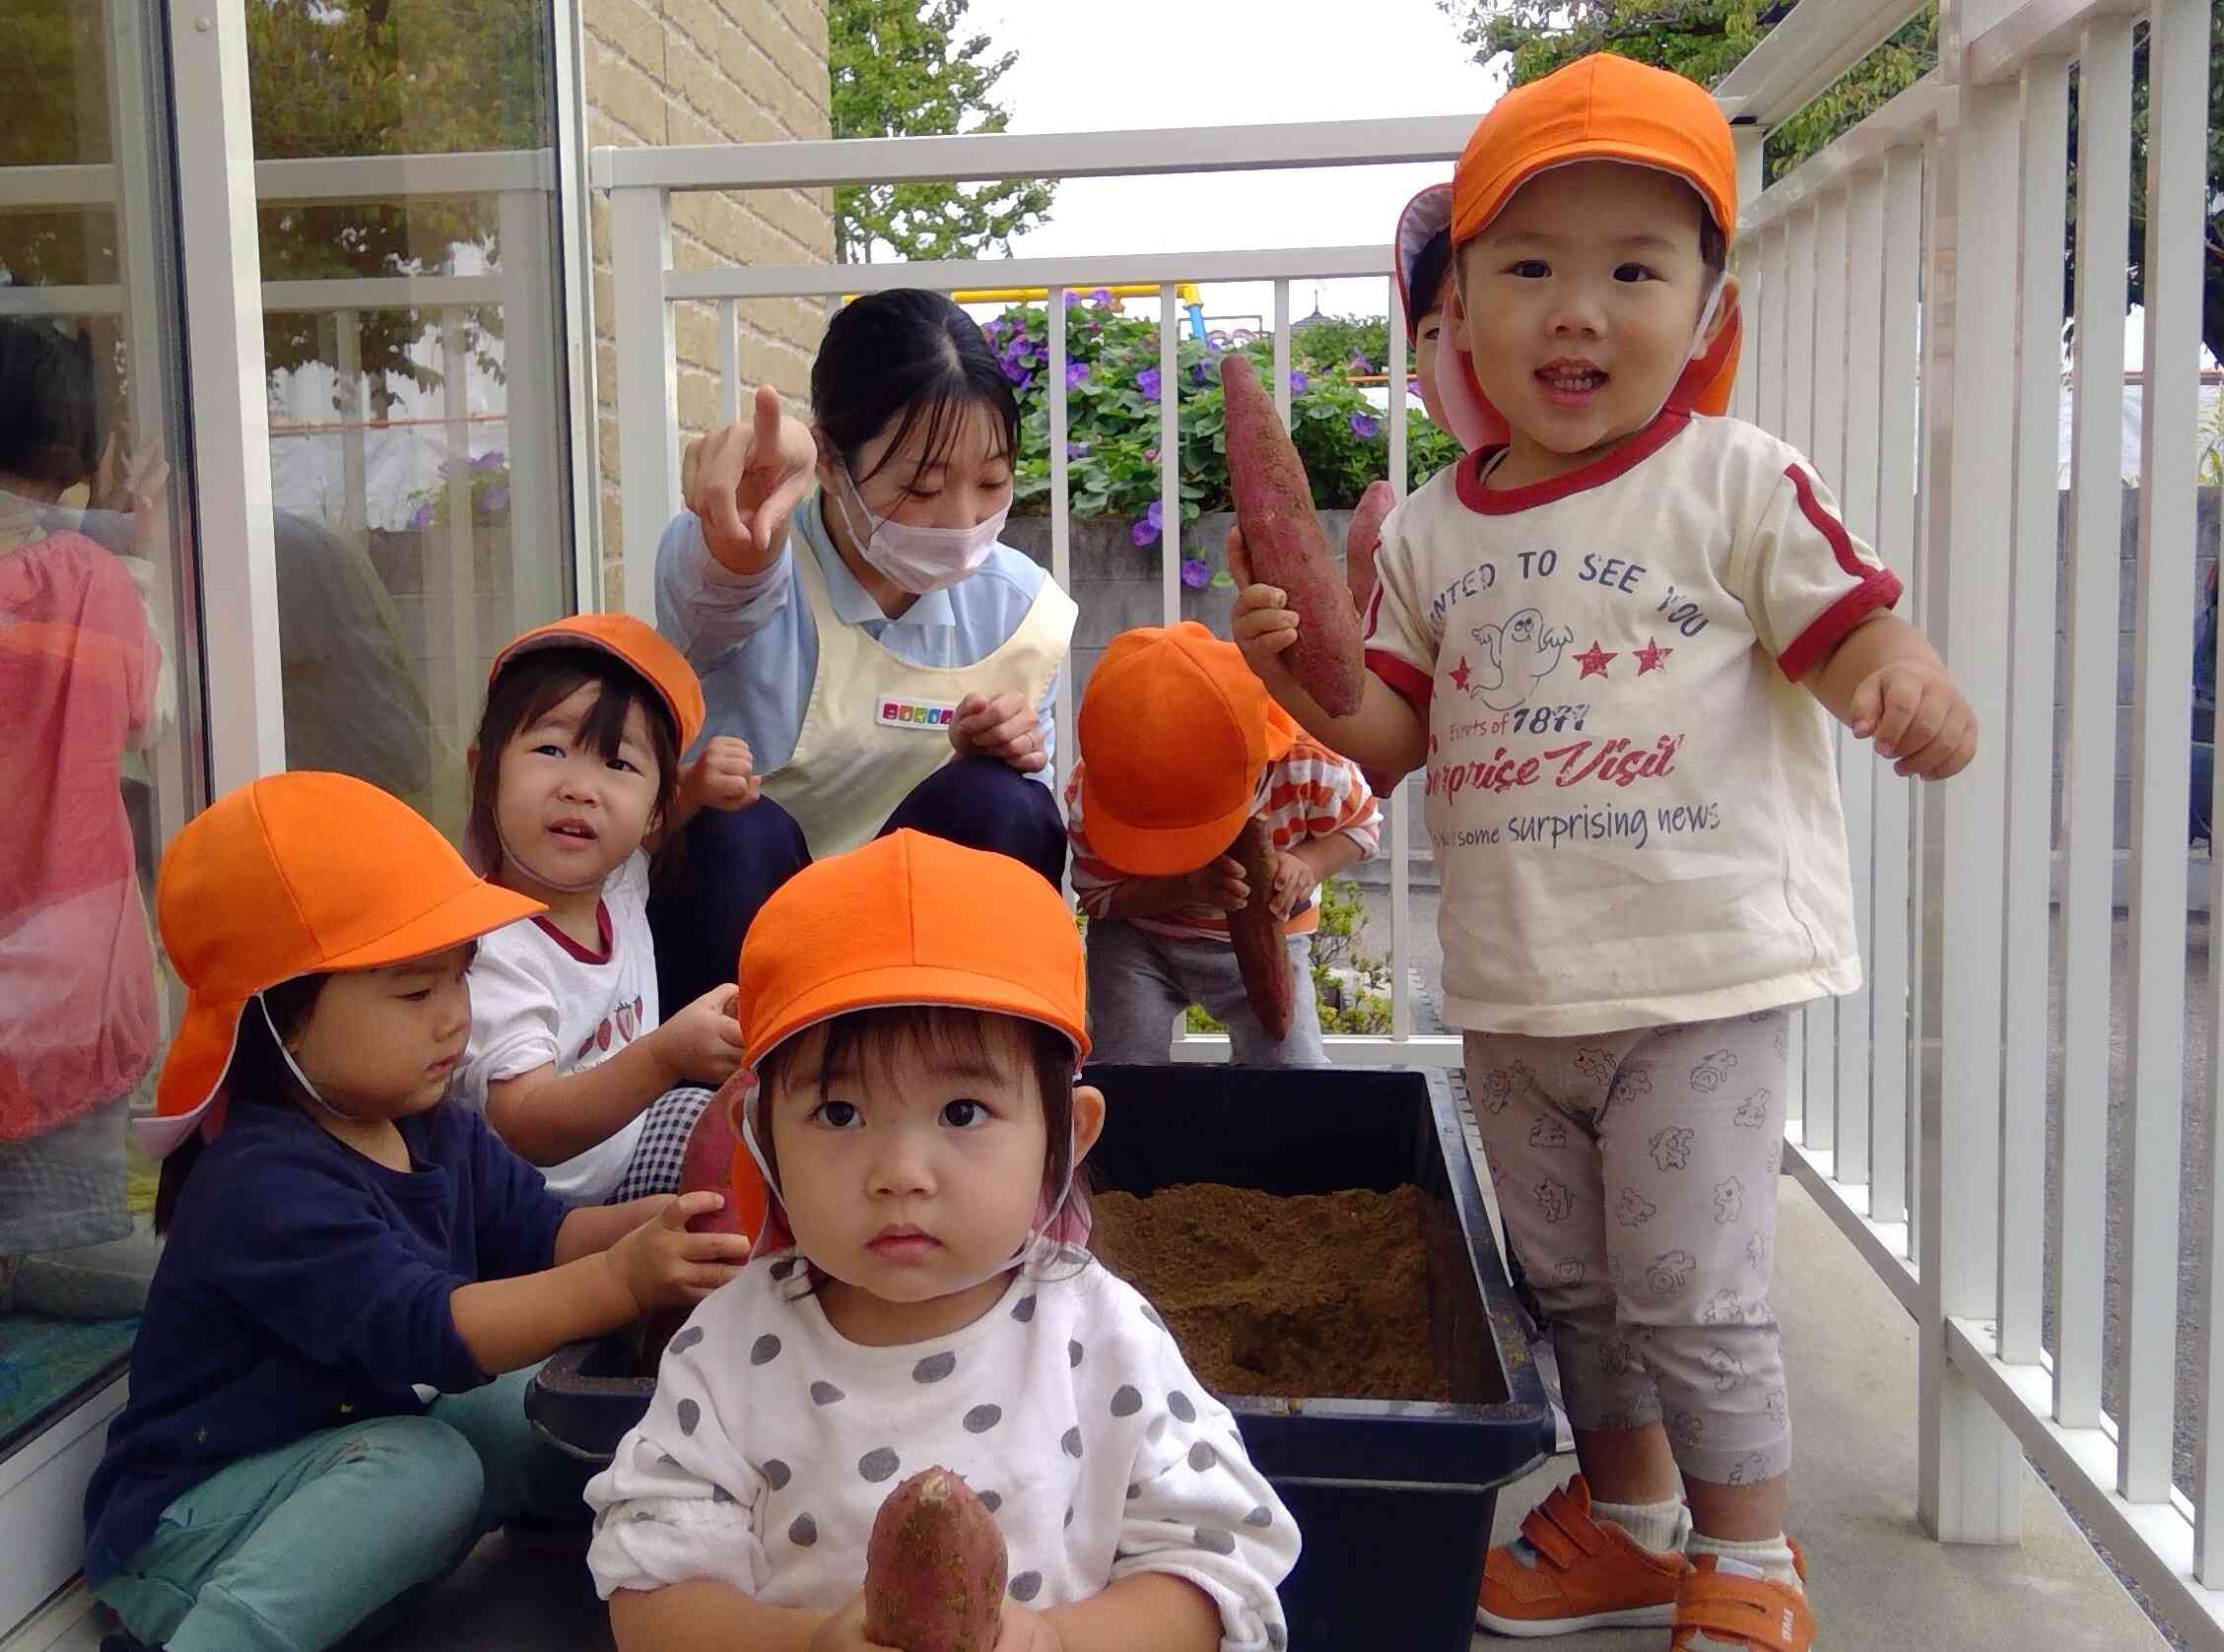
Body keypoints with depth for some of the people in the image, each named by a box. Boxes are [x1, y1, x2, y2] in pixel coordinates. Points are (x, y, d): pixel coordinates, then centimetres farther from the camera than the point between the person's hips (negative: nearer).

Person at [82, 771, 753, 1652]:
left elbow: (540, 1234, -5)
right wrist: (621, 1279, -46)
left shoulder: (435, 1132, 0)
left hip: (364, 1450, 8)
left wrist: (658, 1221, -25)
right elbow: (427, 1332, -37)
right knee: (428, 1466, -31)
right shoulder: (265, 1184, -28)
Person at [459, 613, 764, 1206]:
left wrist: (698, 783, 2)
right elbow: (528, 1131, -31)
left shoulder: (617, 881, -2)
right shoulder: (494, 954, -26)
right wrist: (665, 1057, -45)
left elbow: (644, 825, 24)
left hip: (628, 1148, 8)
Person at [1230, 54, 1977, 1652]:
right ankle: (1628, 1517, 41)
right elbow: (1400, 729, 8)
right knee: (1568, 1282, 19)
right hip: (1512, 987, 6)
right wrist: (1307, 674, -11)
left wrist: (1914, 695, -32)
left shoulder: (1736, 481, -6)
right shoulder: (1435, 527, 6)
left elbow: (1854, 630, -10)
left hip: (1699, 976, -5)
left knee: (1693, 1293, 1)